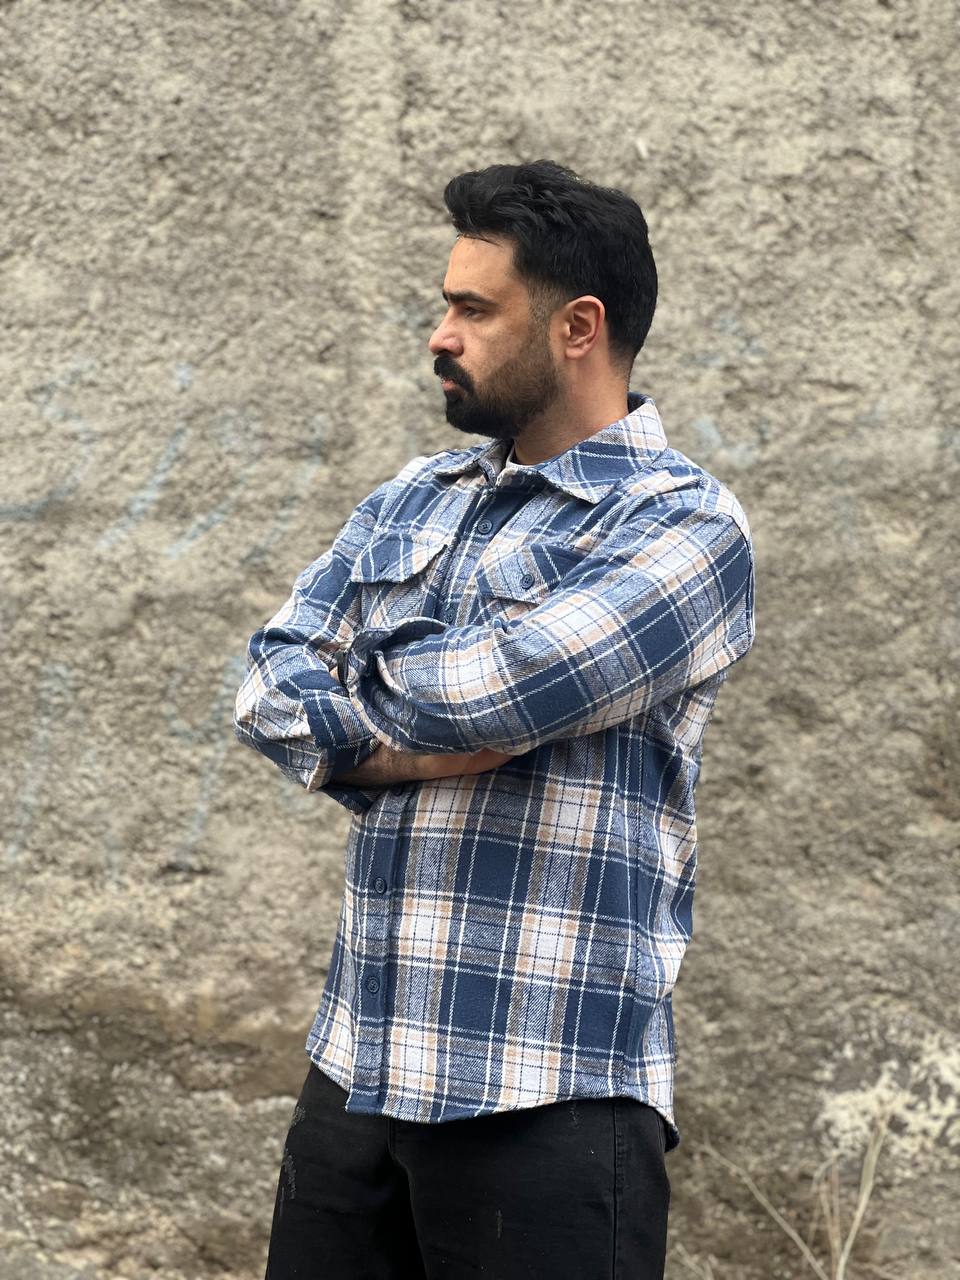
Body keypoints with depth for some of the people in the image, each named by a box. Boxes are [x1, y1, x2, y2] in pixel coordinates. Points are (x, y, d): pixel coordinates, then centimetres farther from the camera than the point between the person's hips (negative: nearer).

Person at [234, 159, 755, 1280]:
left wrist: (364, 685, 0)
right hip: (357, 1064, 7)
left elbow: (479, 691, -20)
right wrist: (416, 738, -12)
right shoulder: (409, 502, 14)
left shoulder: (686, 527, -8)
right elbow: (268, 690, 5)